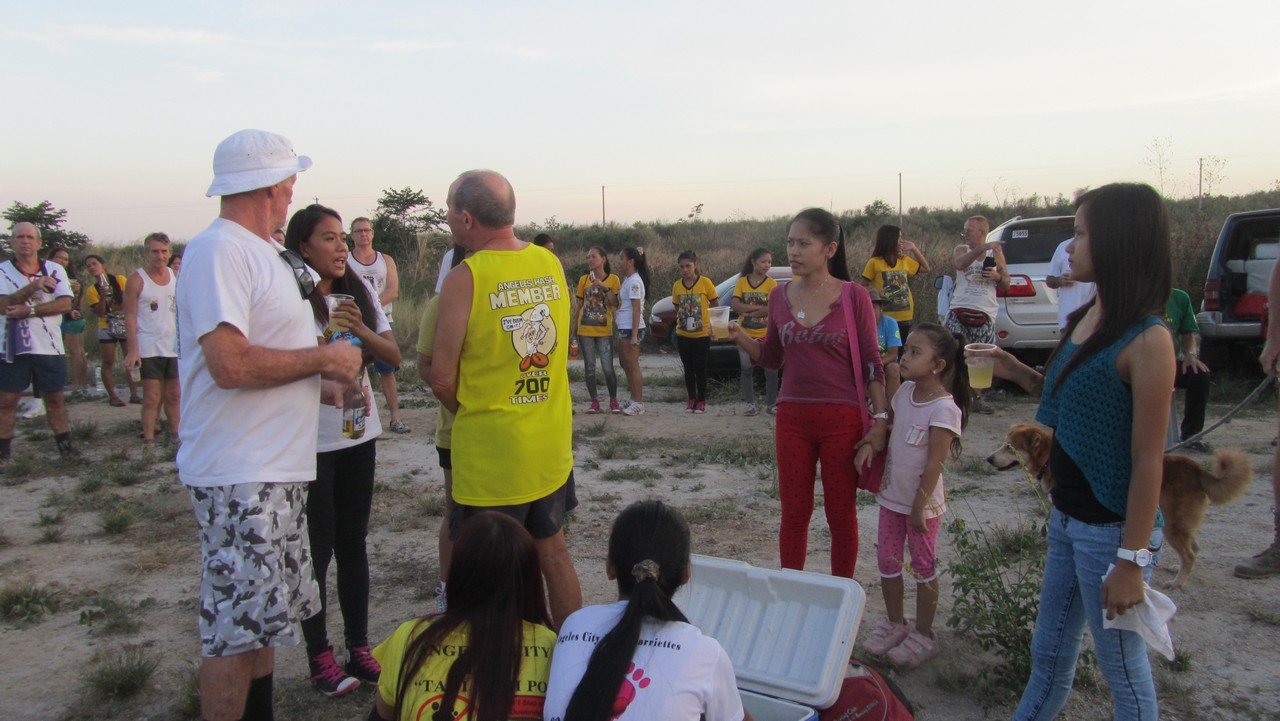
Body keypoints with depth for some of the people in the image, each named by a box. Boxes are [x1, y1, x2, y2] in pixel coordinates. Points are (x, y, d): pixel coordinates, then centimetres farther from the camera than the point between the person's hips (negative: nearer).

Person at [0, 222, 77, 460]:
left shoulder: (55, 270, 3)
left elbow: (65, 304, -7)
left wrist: (30, 310, -17)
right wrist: (33, 286, -25)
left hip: (49, 346, 1)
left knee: (55, 396, 8)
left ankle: (64, 443, 15)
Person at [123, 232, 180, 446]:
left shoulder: (176, 276, 8)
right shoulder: (137, 279, -5)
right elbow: (130, 316, -7)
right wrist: (132, 350, -14)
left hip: (175, 346, 4)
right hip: (149, 348, -4)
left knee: (174, 396, 10)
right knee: (151, 397, -4)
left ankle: (176, 435, 18)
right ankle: (148, 440, 1)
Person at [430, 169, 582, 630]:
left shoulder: (465, 278, -16)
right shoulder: (551, 263, 2)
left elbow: (442, 379, -15)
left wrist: (470, 414, 5)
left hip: (490, 451, -6)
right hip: (553, 445, 6)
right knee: (552, 550, 20)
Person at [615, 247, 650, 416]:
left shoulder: (634, 281, -14)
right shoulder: (628, 280, 14)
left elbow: (636, 310, -19)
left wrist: (634, 335, -22)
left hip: (631, 328, -10)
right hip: (624, 328, 10)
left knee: (632, 366, -6)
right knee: (625, 364, 15)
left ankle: (638, 403, 0)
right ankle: (635, 400, 22)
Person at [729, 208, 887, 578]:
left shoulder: (853, 296, -7)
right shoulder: (780, 296, 3)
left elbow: (872, 362, -4)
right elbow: (772, 358, 10)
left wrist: (880, 418, -9)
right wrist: (739, 337, -8)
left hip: (842, 418, -3)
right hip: (793, 417, 3)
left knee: (841, 513, 10)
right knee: (794, 511, 11)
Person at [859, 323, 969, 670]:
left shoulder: (944, 409, -22)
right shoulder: (905, 391, -1)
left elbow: (934, 464, -20)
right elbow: (888, 422, 15)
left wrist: (919, 507, -17)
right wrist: (871, 443, -4)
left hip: (922, 504, -7)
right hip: (892, 496, 7)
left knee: (923, 567, 10)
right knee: (887, 562, 15)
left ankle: (923, 635, 25)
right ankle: (895, 623, 34)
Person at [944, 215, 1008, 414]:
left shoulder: (996, 253, 10)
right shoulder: (961, 249, 5)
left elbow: (1006, 285, 15)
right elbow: (958, 264, -20)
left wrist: (997, 277, -7)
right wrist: (982, 247, -29)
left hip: (985, 314, 1)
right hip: (959, 310, -1)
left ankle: (977, 397, 19)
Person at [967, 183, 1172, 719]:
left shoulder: (1146, 339, -20)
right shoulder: (1084, 319, 4)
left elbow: (1148, 460, -20)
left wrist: (1132, 559, -18)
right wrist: (1017, 372, 1)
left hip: (1111, 528, -8)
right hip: (1068, 516, 8)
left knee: (1122, 667, 11)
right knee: (1049, 654, 21)